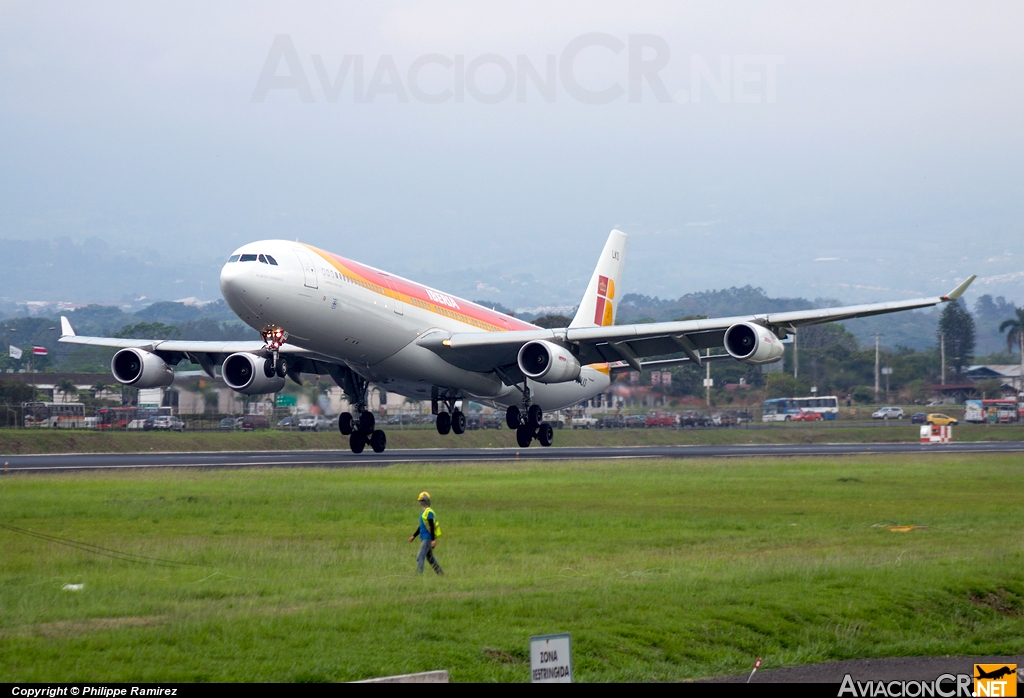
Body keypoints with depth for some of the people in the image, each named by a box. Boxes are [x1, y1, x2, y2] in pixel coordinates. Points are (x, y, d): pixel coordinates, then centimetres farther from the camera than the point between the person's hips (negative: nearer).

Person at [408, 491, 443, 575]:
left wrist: (433, 540, -23)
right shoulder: (423, 512, 15)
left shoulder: (429, 512, -16)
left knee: (420, 557, -12)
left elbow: (432, 526, -20)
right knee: (430, 557, 17)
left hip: (427, 538, -10)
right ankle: (441, 574, 24)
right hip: (423, 538, 10)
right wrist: (414, 536, 24)